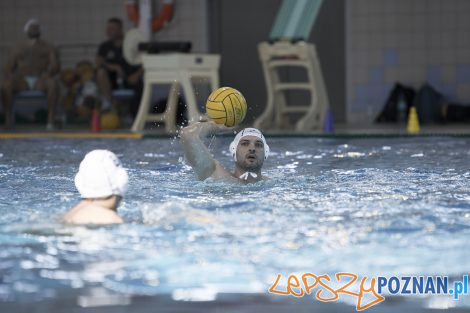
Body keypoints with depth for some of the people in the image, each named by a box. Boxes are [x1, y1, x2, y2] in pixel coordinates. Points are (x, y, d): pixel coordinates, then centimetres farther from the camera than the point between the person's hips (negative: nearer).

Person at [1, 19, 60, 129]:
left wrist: (47, 74, -19)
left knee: (53, 84, -38)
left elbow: (56, 66, 3)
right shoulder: (18, 48, 21)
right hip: (22, 82, 1)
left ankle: (50, 120, -43)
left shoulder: (48, 48, 17)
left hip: (40, 82, -1)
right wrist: (10, 77, -10)